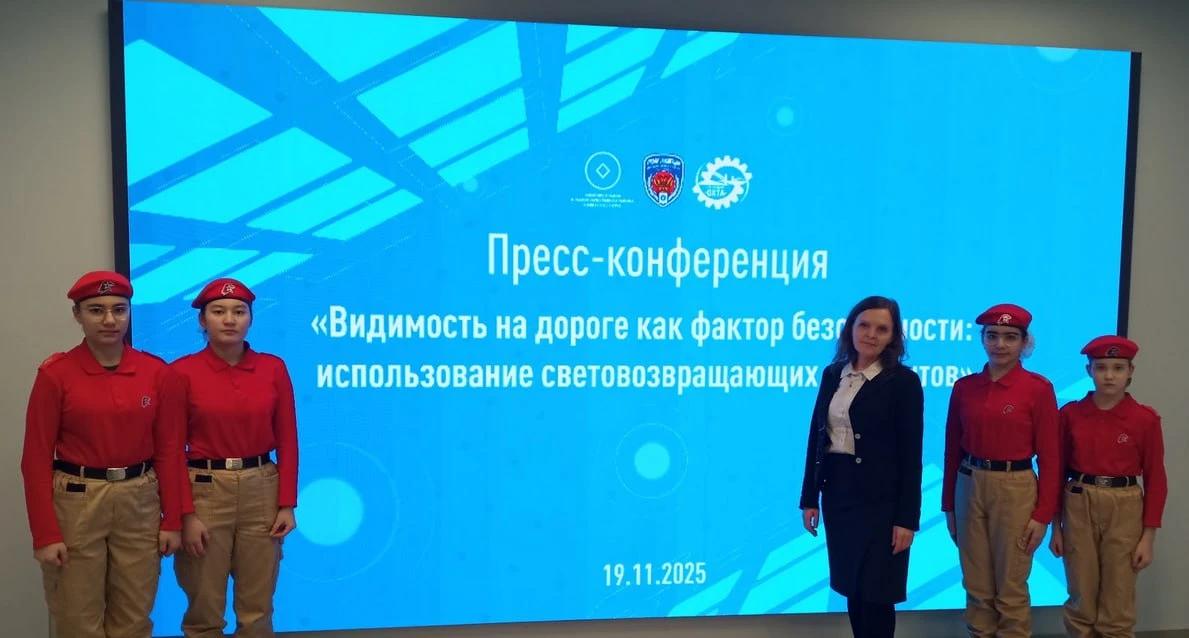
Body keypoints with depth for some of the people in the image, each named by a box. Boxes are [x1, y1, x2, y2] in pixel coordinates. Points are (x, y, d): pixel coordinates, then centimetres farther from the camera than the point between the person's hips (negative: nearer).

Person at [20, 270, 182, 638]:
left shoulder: (156, 371, 0)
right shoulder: (55, 373, -7)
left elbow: (169, 449, 2)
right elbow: (37, 459, -6)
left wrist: (172, 519, 1)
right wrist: (45, 534, -10)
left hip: (140, 503, 2)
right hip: (76, 504, -2)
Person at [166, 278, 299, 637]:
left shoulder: (274, 368, 1)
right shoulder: (183, 373, -5)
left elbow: (287, 441, 3)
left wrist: (287, 504, -2)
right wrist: (186, 513, -10)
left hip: (262, 491, 2)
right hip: (205, 491, -2)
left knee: (257, 607, 11)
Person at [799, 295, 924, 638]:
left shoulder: (904, 381, -8)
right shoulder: (833, 374, 7)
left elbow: (910, 454, -10)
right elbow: (817, 436, 8)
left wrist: (907, 517, -13)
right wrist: (809, 497, 6)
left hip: (881, 498, -5)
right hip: (837, 492, 5)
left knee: (876, 593, 3)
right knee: (852, 588, 13)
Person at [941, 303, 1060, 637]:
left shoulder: (1038, 388, -7)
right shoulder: (964, 387, 3)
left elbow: (1049, 456, -6)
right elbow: (953, 450, 7)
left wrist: (1043, 513, -8)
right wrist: (948, 505, 9)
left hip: (1015, 489, -3)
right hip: (969, 488, 4)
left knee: (1010, 588, 7)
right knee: (976, 586, 13)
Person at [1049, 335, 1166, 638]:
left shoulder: (1145, 419, -5)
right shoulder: (1070, 414, -1)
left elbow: (1155, 480, -2)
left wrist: (1148, 536, -4)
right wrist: (1055, 526, 4)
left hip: (1124, 509, -1)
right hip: (1078, 507, 1)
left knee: (1117, 607, 8)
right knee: (1081, 601, 11)